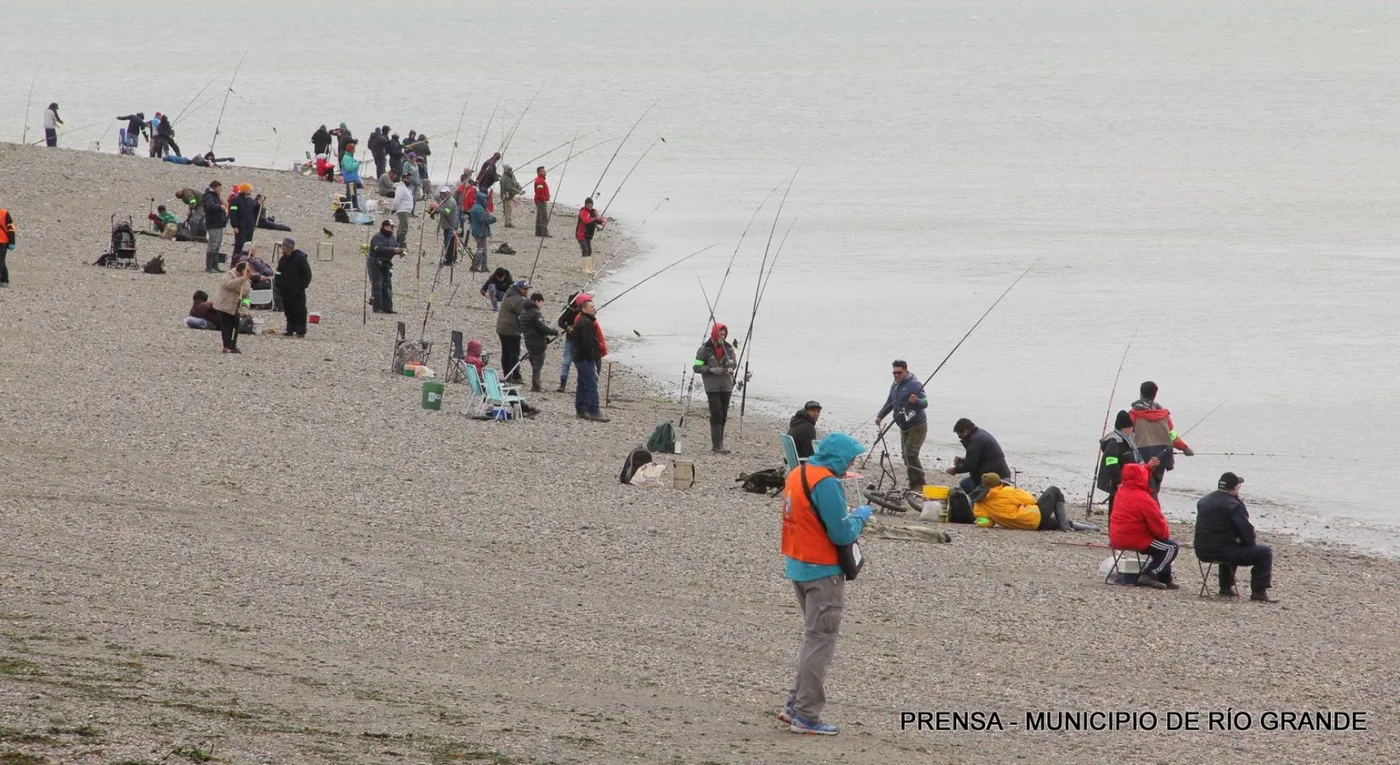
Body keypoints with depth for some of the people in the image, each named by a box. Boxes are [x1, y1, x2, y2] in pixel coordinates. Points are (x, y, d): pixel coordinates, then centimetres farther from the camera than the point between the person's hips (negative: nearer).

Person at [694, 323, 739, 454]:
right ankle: (716, 445, -11)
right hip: (712, 387, -5)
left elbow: (734, 364, 16)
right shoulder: (704, 349, -5)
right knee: (716, 415, -11)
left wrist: (730, 368, -8)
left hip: (726, 386, 5)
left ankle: (719, 444, 14)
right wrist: (712, 369, -20)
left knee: (723, 416, 7)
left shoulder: (728, 347, 8)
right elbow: (697, 367, -7)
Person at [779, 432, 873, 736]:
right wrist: (860, 516, -4)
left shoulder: (798, 474, 8)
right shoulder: (826, 483, -20)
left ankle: (795, 706, 20)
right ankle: (807, 717, 2)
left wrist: (850, 516, 10)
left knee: (813, 637, 20)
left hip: (797, 565, 9)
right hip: (823, 571, -9)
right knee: (820, 642, -1)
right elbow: (842, 533, -22)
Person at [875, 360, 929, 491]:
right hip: (904, 426, 9)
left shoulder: (914, 384, -13)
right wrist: (880, 416, 15)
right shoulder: (895, 386, 12)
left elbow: (925, 403, -19)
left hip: (917, 426, -9)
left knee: (911, 455, -17)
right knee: (906, 455, 7)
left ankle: (918, 484, -11)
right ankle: (914, 485, 13)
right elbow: (889, 403, 25)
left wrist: (916, 401, -40)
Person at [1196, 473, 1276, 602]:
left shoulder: (1204, 501, 13)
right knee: (1265, 552, -3)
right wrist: (1252, 541, 6)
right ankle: (1259, 592, -6)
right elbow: (1246, 531, -18)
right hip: (1221, 551, -9)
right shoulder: (1234, 505, -15)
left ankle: (1226, 588, 42)